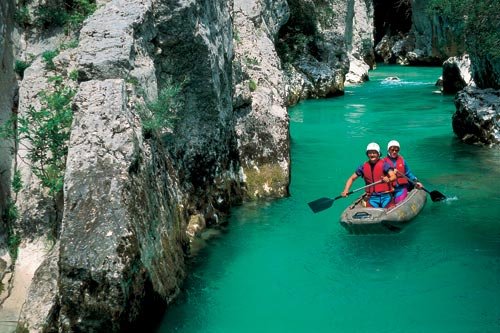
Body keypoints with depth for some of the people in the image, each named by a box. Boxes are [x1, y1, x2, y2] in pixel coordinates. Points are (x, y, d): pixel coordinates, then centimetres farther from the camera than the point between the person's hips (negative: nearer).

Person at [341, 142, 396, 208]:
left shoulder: (384, 164, -2)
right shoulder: (363, 167, 8)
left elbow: (394, 176, -15)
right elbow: (352, 178, 15)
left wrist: (388, 179, -38)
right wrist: (346, 190, -1)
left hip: (385, 196, -2)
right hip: (372, 198, 2)